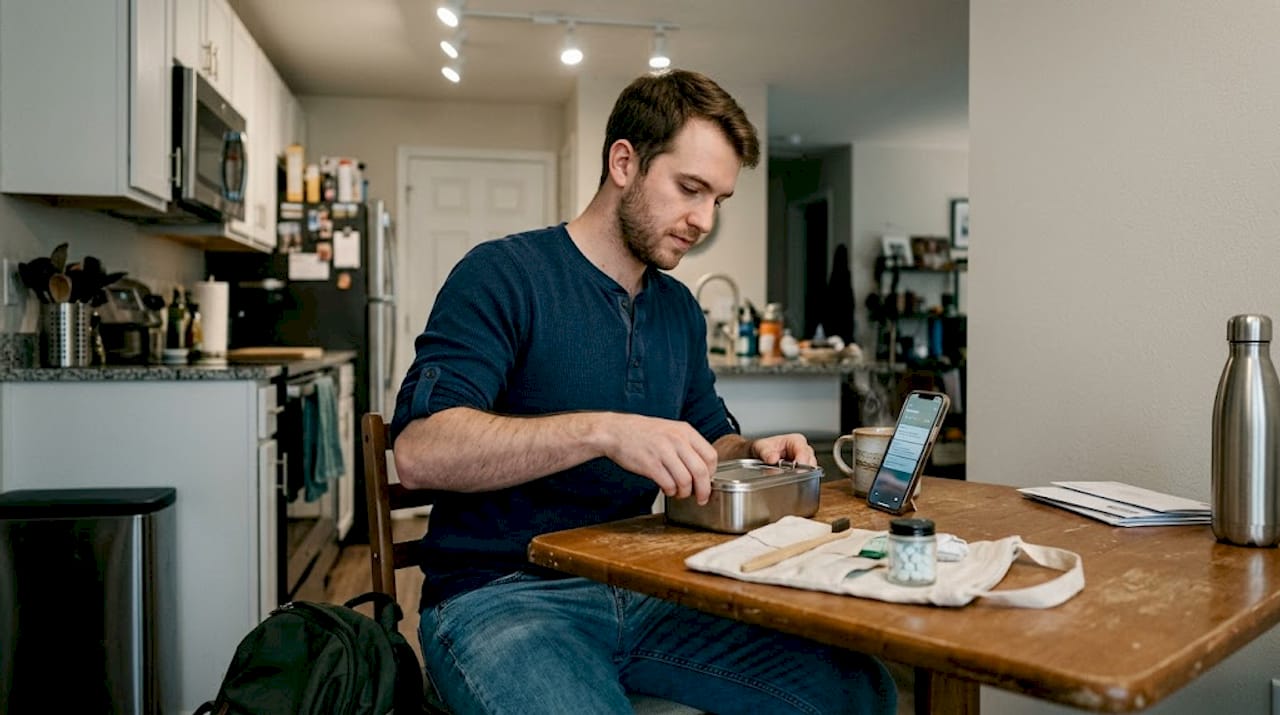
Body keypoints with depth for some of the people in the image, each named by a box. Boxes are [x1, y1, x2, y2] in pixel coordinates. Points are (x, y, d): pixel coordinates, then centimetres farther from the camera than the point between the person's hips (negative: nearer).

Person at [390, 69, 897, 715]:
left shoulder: (680, 309, 14)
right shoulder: (504, 274, -8)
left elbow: (710, 434, 26)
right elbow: (419, 452, -20)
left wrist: (752, 452, 2)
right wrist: (601, 430, -30)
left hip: (640, 588, 6)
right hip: (500, 595, -5)